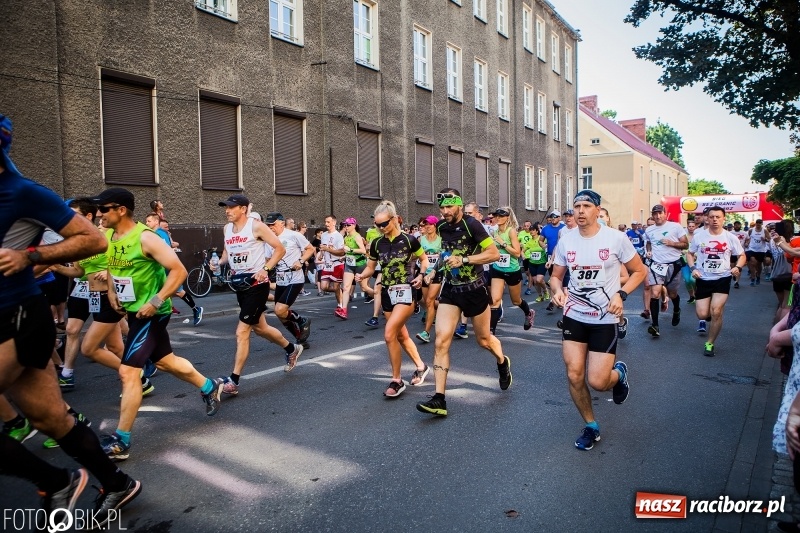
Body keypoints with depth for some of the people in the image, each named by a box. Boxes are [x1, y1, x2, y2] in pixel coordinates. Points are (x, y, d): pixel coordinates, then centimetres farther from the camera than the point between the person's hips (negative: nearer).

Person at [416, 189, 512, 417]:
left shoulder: (471, 225, -16)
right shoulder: (441, 227, 3)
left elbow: (494, 254, -19)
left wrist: (464, 259, -26)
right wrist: (435, 271, 11)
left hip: (474, 290, -4)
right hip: (450, 289, 5)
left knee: (484, 340, 14)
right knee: (441, 341, -10)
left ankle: (503, 362, 50)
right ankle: (439, 399, -8)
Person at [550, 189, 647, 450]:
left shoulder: (616, 238, -9)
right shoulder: (566, 241, 0)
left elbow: (639, 271, 0)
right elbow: (555, 276, 11)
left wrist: (621, 295, -15)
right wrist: (557, 290, -12)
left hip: (605, 319, -3)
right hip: (574, 317, 3)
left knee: (597, 381, -7)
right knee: (574, 376, -1)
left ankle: (619, 374, 31)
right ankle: (591, 426, 23)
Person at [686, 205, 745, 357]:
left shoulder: (730, 238, -3)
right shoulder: (699, 236, -3)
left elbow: (742, 255, 9)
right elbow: (690, 254, 9)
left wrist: (738, 267, -10)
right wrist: (693, 268, -8)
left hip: (722, 279, -1)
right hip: (703, 279, 1)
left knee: (716, 312, -12)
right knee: (702, 314, -4)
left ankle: (710, 344, 6)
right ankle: (704, 319, 37)